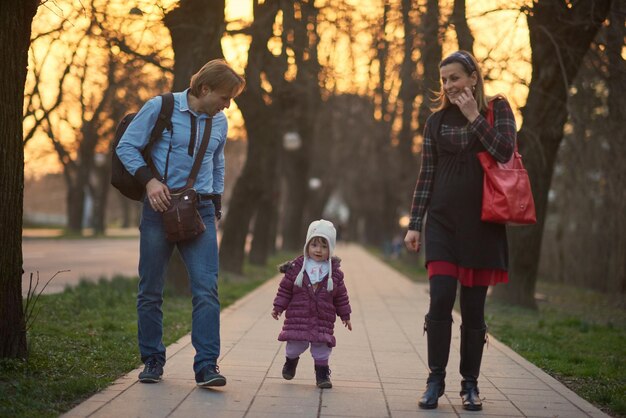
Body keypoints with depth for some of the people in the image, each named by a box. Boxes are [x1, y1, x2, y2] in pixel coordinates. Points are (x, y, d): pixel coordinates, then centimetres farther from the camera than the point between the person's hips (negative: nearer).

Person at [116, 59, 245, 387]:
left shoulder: (219, 122, 11)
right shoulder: (160, 108, -4)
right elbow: (126, 147, -2)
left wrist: (216, 207, 20)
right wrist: (149, 179, -15)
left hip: (200, 211, 3)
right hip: (160, 206, -3)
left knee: (206, 289, -10)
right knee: (150, 291, 4)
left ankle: (207, 366, -10)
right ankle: (152, 361, 17)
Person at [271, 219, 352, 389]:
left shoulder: (335, 273, 1)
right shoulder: (296, 267, -3)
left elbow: (341, 296, 9)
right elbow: (285, 289, 3)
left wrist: (345, 315, 12)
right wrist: (278, 307, 0)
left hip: (323, 320, 1)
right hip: (298, 318, -1)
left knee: (322, 344, -1)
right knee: (296, 343, 5)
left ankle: (322, 372, 16)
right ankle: (291, 360, 37)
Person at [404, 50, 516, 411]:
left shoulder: (497, 109, 5)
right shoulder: (437, 120, 9)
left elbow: (505, 152, -11)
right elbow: (426, 176, 9)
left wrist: (474, 117, -11)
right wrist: (414, 224, 4)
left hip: (482, 222, -1)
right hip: (443, 221, 1)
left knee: (474, 307, 2)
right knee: (440, 301, -10)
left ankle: (471, 384, 12)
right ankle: (436, 381, 0)